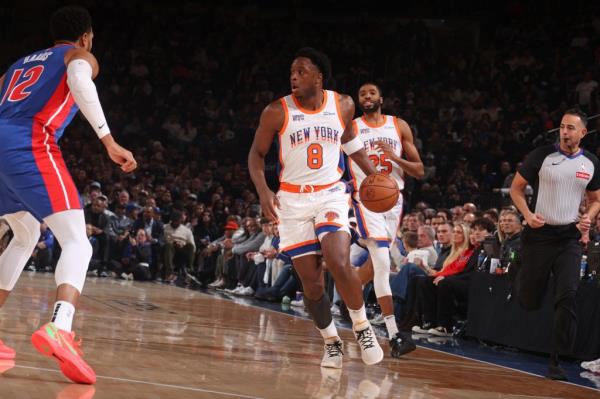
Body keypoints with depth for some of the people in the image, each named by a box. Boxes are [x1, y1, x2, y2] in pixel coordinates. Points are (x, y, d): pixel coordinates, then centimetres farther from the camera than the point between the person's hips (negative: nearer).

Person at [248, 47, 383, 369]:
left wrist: (373, 173, 9)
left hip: (330, 195, 0)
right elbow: (257, 154, 0)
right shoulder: (277, 112, -9)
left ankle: (362, 327, 0)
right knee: (311, 283, -2)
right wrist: (263, 191, -16)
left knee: (339, 265, -23)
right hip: (293, 200, 0)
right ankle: (331, 342, 20)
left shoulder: (342, 105, -2)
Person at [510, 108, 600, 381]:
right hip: (539, 234, -1)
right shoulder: (542, 155, -6)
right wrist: (528, 214, -14)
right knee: (529, 302, 5)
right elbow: (516, 188, 2)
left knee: (568, 297, -15)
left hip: (569, 237, 1)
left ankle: (555, 361, -9)